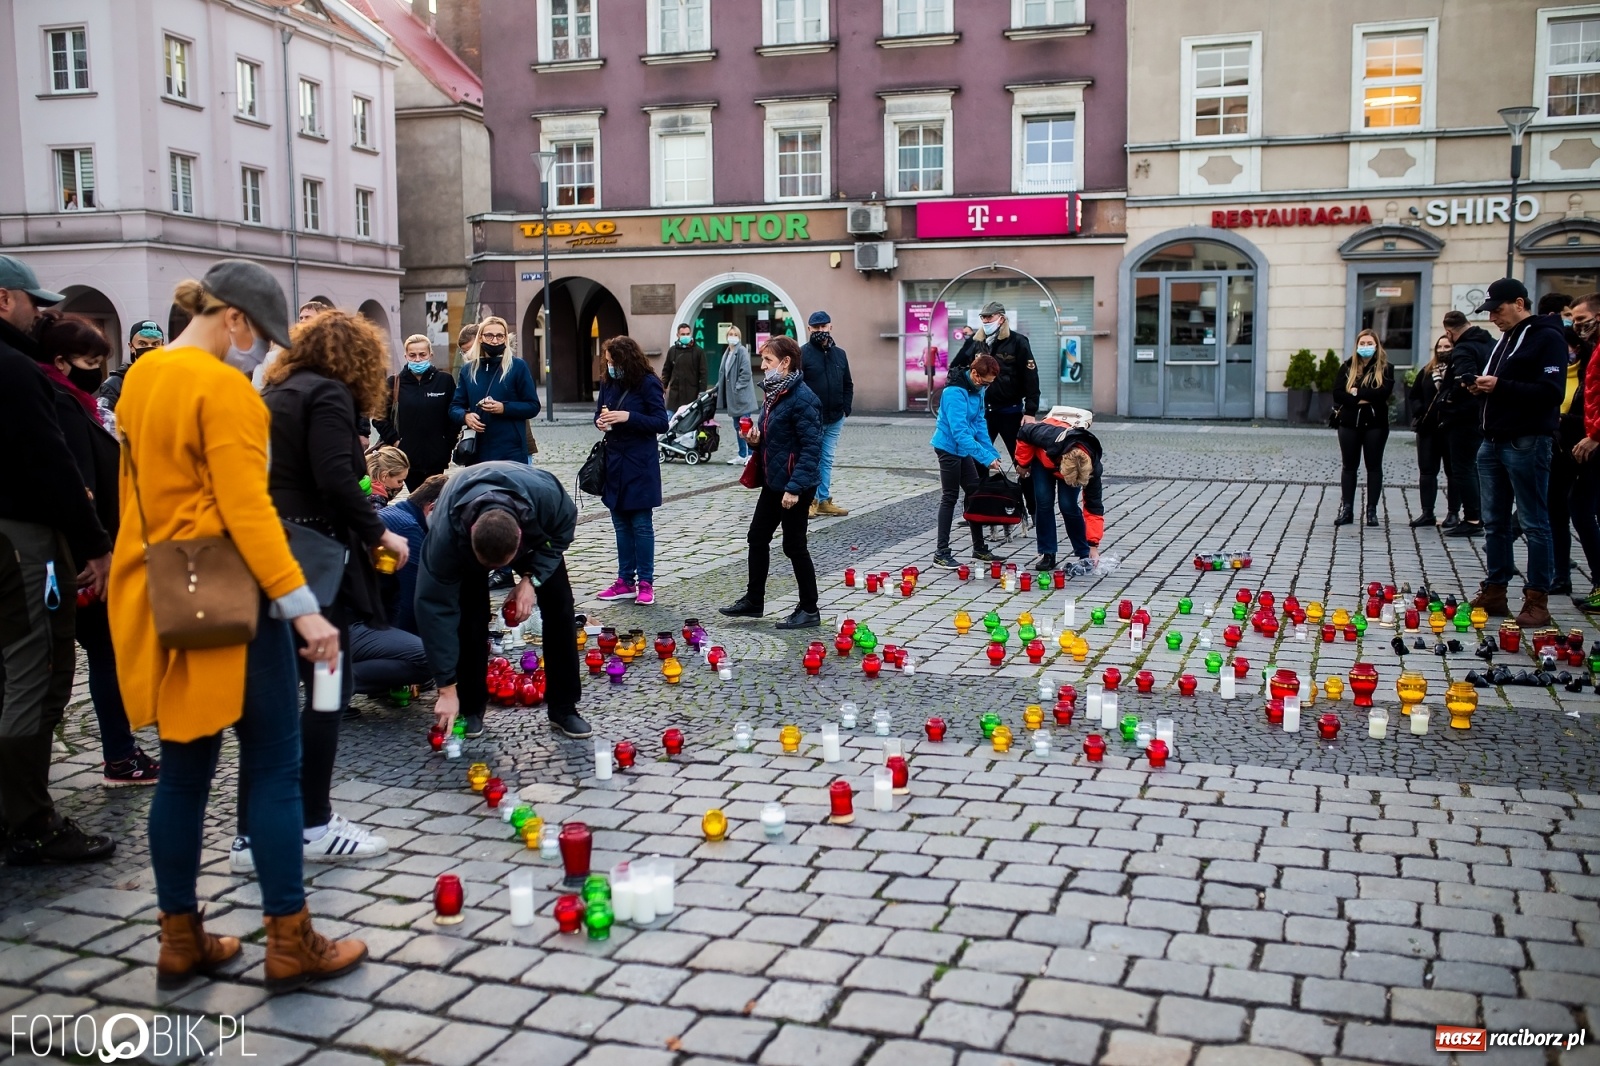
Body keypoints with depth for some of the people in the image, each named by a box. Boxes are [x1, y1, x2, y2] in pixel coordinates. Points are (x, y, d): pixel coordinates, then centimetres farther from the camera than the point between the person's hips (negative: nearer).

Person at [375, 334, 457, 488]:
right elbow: (380, 417, 6)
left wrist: (448, 445, 1)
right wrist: (395, 441, -2)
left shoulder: (445, 380, -1)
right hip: (408, 457, 1)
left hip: (436, 457, -1)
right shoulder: (395, 383, 2)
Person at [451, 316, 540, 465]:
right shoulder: (468, 369, 12)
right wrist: (465, 416, -9)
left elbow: (533, 406, 0)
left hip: (511, 453, -4)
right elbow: (454, 407, 14)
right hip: (477, 452, 4)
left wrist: (504, 408, -15)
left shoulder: (518, 366, 1)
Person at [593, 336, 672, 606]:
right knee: (621, 523, 11)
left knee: (641, 524, 0)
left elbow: (661, 423, -12)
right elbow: (599, 413, 16)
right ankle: (625, 581, 19)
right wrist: (600, 421, -8)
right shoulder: (609, 384, 7)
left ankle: (645, 583, 7)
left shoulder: (648, 384, -10)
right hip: (614, 461, 6)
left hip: (640, 464, -6)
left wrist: (628, 416, -23)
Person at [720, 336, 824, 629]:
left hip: (795, 486, -9)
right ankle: (753, 600, 30)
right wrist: (757, 438, -1)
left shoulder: (802, 398, -19)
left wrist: (795, 487, -26)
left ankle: (809, 611, 14)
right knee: (757, 537, 16)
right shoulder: (773, 393, 9)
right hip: (773, 482, 10)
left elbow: (811, 448, -23)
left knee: (794, 545, 1)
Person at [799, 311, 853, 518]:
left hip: (835, 419, 5)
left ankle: (824, 500, 18)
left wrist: (846, 409, 5)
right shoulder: (802, 354, -6)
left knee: (827, 460, 11)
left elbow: (848, 385, 16)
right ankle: (810, 500, 8)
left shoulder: (839, 354, 11)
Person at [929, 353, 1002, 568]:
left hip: (963, 449, 9)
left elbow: (979, 423, 9)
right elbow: (959, 431, -30)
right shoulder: (955, 392, -25)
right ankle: (941, 553, 2)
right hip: (949, 448, -9)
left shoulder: (976, 390, 3)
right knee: (949, 498, -4)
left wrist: (992, 453, 0)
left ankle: (979, 548, 23)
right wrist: (986, 457, -31)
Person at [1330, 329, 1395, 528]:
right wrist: (1363, 400, -15)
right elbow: (1338, 393, -6)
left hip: (1375, 424, -2)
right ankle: (1346, 509, 9)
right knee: (1348, 465, 5)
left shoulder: (1385, 369, 1)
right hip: (1349, 423, 2)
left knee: (1374, 466, 3)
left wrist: (1357, 392, -13)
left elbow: (1383, 393, -15)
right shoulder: (1347, 367, 6)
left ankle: (1372, 510, 7)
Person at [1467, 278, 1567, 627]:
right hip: (1493, 442, 9)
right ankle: (1494, 592, 18)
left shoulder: (1546, 338, -8)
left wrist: (1500, 386, -21)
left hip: (1526, 444, -9)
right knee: (1495, 523, 11)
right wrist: (1481, 388, 4)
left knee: (1534, 524, -3)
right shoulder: (1505, 339, 18)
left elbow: (1549, 392, -18)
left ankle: (1537, 601, 1)